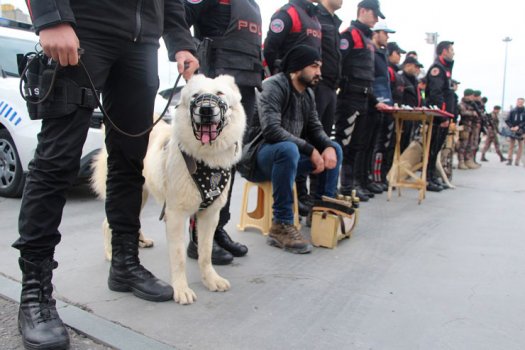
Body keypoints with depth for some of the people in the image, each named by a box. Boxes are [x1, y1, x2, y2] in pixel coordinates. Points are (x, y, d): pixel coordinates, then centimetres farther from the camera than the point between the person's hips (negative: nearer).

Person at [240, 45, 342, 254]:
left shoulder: (308, 93, 11)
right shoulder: (274, 86, -15)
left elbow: (315, 128, 9)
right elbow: (271, 129, -28)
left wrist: (328, 146, -14)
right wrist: (310, 150, -27)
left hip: (288, 152, 8)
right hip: (261, 154, -8)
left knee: (335, 149, 2)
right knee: (288, 149, -39)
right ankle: (282, 226, -31)